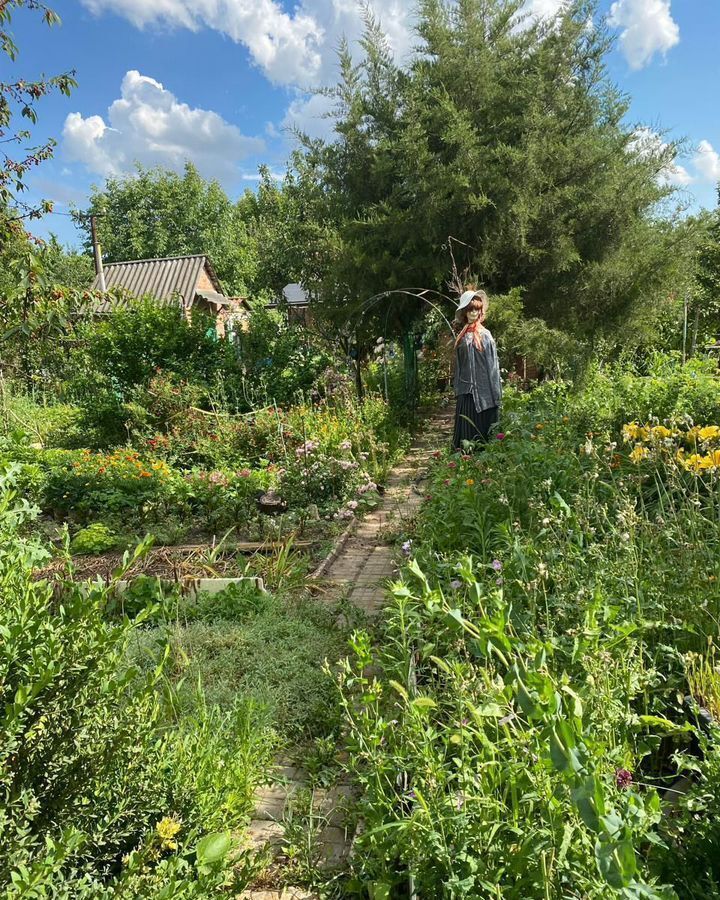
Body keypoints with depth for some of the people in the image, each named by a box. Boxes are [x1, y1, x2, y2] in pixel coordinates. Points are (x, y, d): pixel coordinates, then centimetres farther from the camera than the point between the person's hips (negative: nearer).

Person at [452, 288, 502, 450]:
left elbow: (492, 364, -4)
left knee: (480, 430, 0)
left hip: (482, 388, -4)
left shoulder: (485, 334, -2)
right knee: (465, 429, 5)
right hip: (465, 390, 4)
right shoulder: (462, 336, 11)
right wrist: (457, 387, 12)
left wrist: (495, 392, -8)